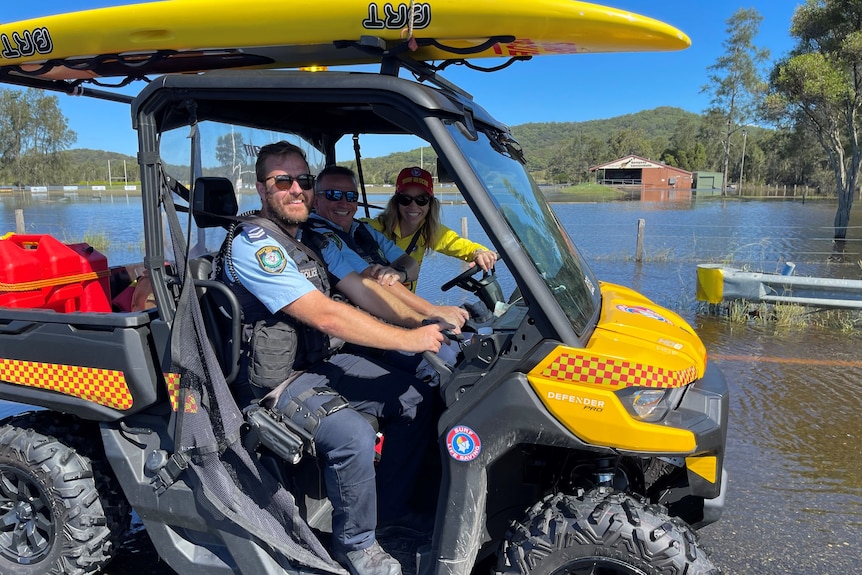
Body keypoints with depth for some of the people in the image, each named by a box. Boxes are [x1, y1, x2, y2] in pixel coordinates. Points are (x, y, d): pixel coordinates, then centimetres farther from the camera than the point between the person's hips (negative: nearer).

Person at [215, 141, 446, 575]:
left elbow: (361, 288, 2)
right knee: (353, 434, -30)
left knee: (414, 398, 3)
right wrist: (409, 339, -24)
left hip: (321, 360, 9)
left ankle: (392, 506, 18)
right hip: (277, 379, -9)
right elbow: (325, 315, -27)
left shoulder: (311, 237, 8)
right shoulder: (253, 243, -20)